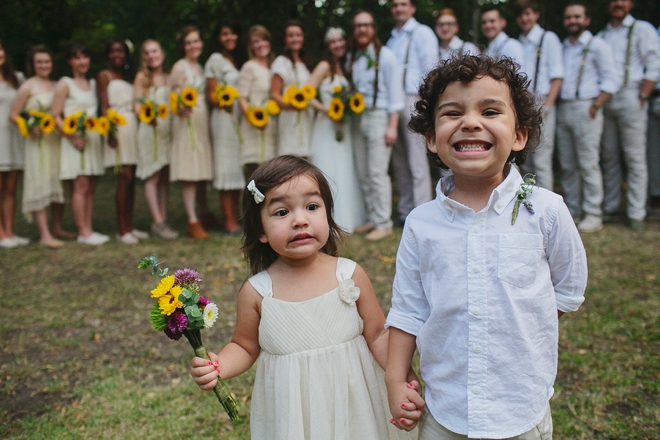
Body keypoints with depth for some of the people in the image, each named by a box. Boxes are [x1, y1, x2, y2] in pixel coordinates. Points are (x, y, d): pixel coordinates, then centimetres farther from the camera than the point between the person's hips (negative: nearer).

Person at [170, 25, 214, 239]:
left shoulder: (200, 67, 18)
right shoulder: (179, 67, -3)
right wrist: (182, 109, -28)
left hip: (202, 120, 7)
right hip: (186, 121, -7)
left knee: (200, 171, 7)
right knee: (189, 174, -8)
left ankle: (203, 215, 12)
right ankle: (192, 221, -7)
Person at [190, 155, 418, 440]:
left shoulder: (350, 275, -11)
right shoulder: (256, 292, -11)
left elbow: (378, 335, -2)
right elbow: (244, 347, 3)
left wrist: (406, 379, -15)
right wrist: (217, 367, -15)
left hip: (350, 405, 0)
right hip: (290, 415, 0)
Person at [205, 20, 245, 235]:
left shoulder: (237, 60, 19)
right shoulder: (215, 60, -2)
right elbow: (210, 95, -8)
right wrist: (226, 103, -25)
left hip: (240, 118, 7)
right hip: (224, 117, -7)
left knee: (238, 169, 7)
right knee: (227, 170, -7)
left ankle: (235, 218, 13)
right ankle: (229, 222, -4)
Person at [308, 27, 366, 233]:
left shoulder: (344, 67, 14)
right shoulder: (324, 66, -7)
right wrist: (327, 110, -20)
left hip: (342, 126, 7)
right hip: (326, 126, -7)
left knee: (345, 173, 10)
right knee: (329, 172, -4)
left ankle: (346, 218, 20)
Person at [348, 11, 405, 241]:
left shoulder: (385, 55, -5)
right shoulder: (351, 58, 11)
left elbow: (395, 91, -8)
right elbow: (351, 90, 13)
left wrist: (392, 125, -13)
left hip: (379, 117, -6)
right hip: (358, 118, 6)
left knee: (377, 172, -9)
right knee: (363, 174, 7)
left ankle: (383, 223, -2)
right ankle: (372, 218, 16)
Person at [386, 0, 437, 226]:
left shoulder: (422, 33, 0)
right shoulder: (392, 38, 20)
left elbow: (430, 69, -7)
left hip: (413, 100, -7)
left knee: (416, 161, -7)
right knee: (399, 161, 8)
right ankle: (406, 211, 16)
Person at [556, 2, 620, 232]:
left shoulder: (596, 45, 1)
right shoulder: (562, 47, 17)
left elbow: (612, 79, -4)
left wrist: (595, 106, -13)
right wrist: (553, 105, 5)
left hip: (585, 109, -5)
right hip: (562, 109, 6)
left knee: (588, 163, -6)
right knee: (567, 165, 7)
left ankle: (593, 215, -1)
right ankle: (572, 211, 15)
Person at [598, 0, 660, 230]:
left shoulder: (642, 29, 6)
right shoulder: (601, 36, 19)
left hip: (629, 97, -4)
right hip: (604, 100, 5)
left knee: (635, 157, -6)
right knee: (608, 157, 6)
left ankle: (636, 213, -4)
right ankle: (610, 208, 12)